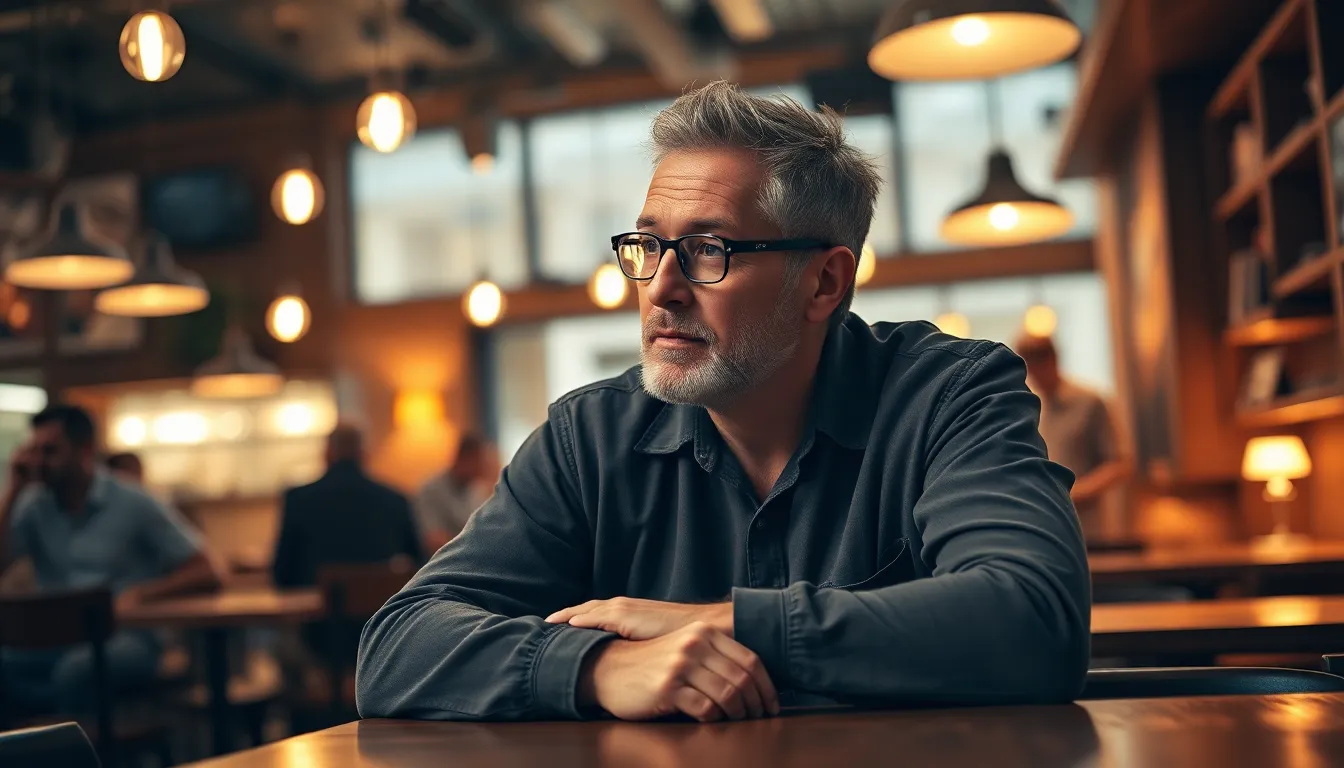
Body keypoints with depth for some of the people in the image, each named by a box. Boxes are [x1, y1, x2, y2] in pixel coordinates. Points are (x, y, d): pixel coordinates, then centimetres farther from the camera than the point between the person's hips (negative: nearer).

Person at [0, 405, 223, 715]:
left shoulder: (134, 505, 0)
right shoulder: (33, 506, 12)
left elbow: (207, 575, -2)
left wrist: (141, 593, -18)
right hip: (54, 639, 3)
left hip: (126, 637, -3)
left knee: (76, 669, -37)